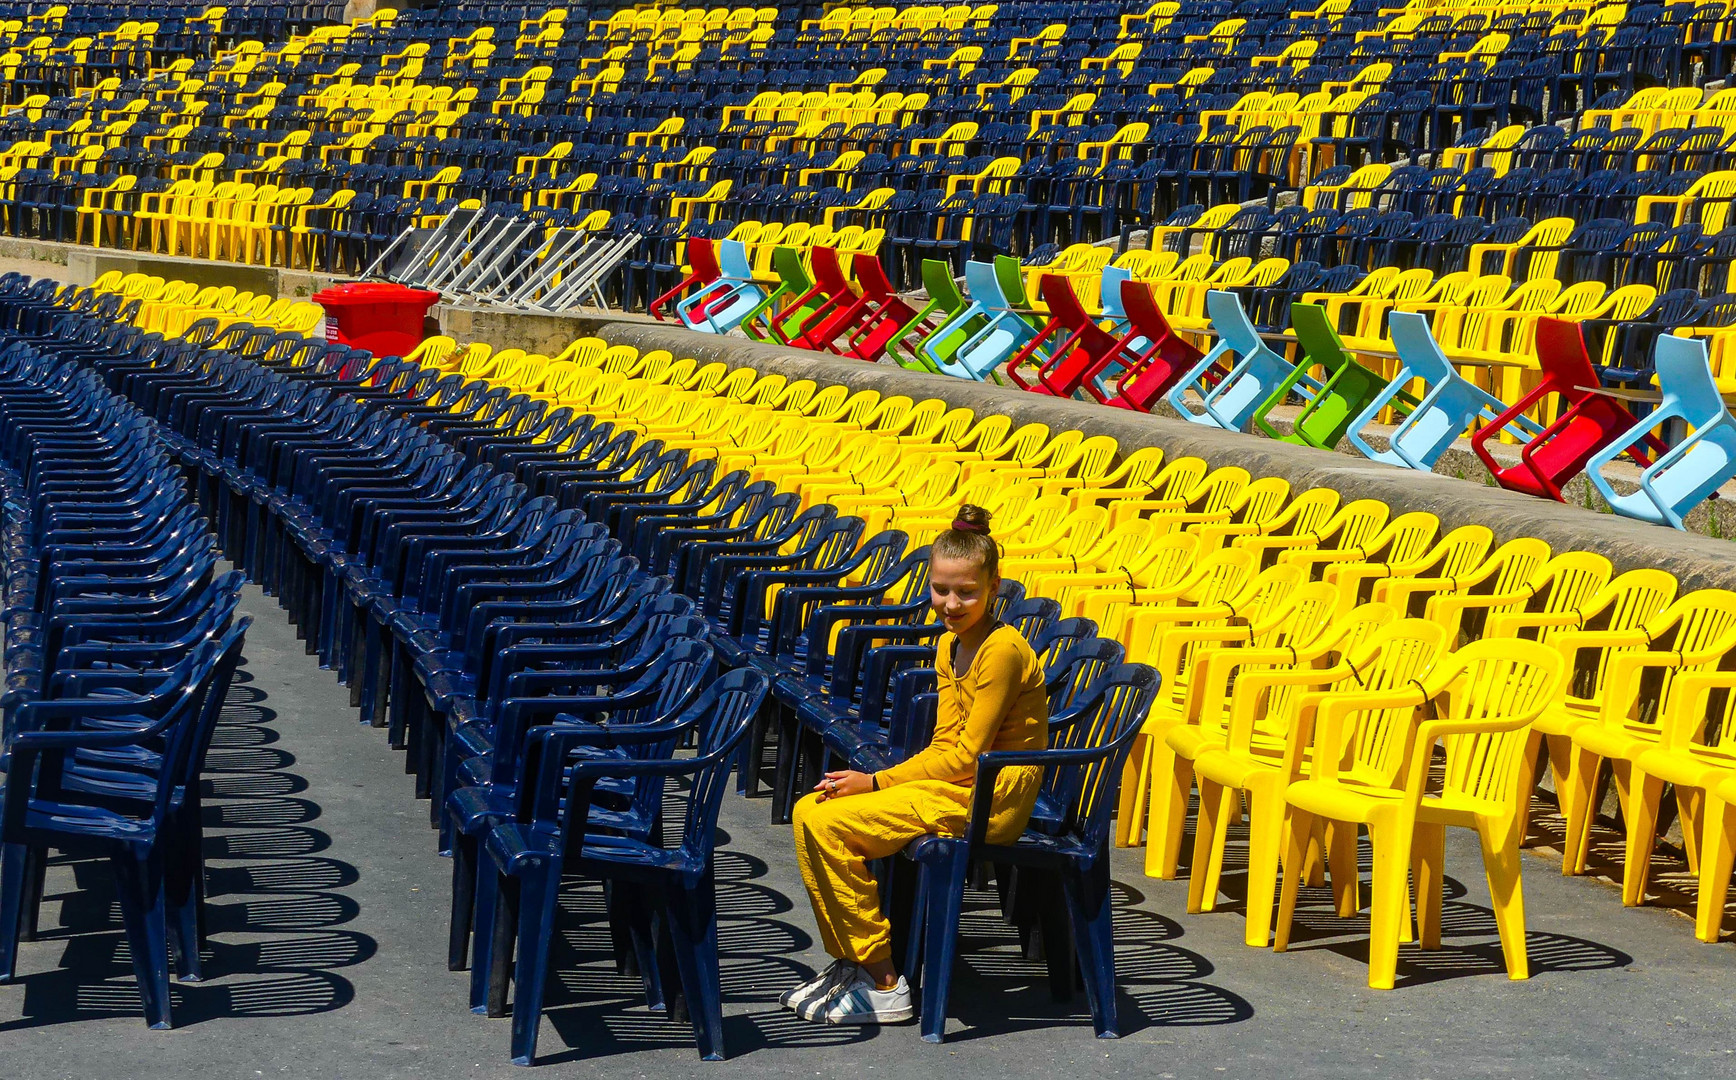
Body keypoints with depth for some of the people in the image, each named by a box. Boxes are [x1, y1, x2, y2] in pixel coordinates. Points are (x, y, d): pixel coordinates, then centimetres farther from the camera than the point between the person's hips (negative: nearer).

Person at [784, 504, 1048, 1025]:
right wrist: (881, 779, -4)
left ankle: (882, 983, -10)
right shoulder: (949, 645, 11)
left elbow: (966, 755, -18)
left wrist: (877, 782, -14)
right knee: (809, 809, -1)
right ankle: (850, 959, 6)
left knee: (827, 824, -19)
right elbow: (946, 743, 12)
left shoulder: (1002, 650, -17)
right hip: (956, 780, 9)